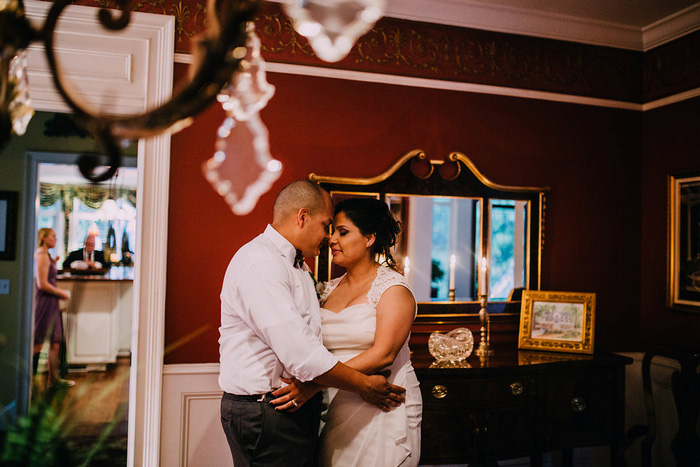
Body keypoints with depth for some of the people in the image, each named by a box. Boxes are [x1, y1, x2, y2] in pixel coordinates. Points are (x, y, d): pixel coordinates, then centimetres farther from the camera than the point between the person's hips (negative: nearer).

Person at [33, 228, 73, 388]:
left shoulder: (45, 255, 16)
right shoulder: (42, 255, -14)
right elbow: (42, 284, -19)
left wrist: (53, 263, 15)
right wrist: (61, 293, -9)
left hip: (50, 303, 10)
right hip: (44, 302, -10)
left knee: (55, 342, 12)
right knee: (37, 344, -4)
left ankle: (54, 378, 19)